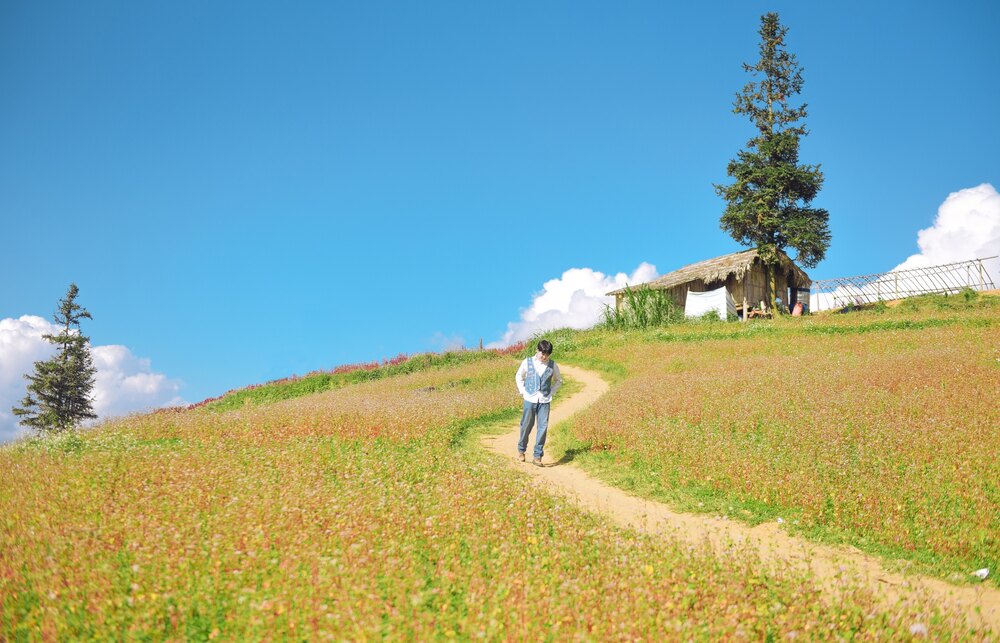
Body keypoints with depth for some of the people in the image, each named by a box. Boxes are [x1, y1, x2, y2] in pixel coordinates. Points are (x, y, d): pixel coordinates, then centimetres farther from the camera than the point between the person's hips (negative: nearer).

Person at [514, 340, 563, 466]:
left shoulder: (552, 365, 2)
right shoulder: (527, 362, 0)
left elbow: (558, 380, 17)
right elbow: (519, 377, 15)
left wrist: (551, 393, 6)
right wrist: (522, 391, 5)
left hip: (544, 401, 1)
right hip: (530, 399, -1)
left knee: (543, 427, -5)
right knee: (526, 426, 6)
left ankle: (538, 456, 1)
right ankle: (521, 449, 28)